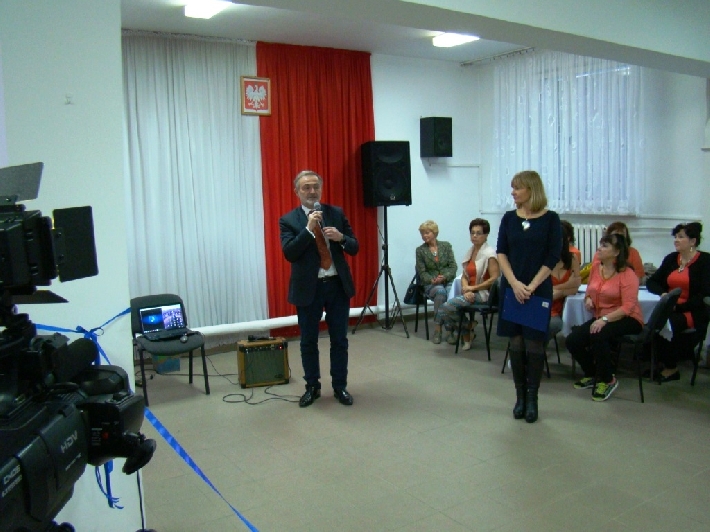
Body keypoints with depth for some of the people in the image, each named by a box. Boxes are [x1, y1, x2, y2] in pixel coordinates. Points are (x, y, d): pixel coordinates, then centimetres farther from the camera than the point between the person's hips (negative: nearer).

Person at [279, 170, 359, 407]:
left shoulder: (337, 213, 4)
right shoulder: (289, 220, -3)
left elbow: (354, 248, 3)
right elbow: (289, 253, -16)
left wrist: (341, 237, -18)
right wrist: (308, 228, -23)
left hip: (338, 285, 2)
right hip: (308, 288, -1)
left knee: (339, 340, 9)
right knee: (308, 341, 10)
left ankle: (340, 387, 24)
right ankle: (312, 387, 27)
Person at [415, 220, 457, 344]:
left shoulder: (446, 246, 7)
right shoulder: (420, 250, 4)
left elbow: (453, 266, 3)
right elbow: (422, 272, 1)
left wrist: (444, 277, -15)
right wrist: (431, 280, -18)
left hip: (448, 281, 1)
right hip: (431, 284, -1)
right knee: (440, 291, -36)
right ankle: (437, 330, -30)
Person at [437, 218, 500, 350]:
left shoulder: (489, 253, -11)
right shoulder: (470, 251, 12)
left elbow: (494, 278, -18)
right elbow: (464, 276, 12)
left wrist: (473, 288, -16)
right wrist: (465, 289, -9)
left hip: (483, 294, -7)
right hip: (470, 293, 7)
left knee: (446, 307, -21)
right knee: (444, 309, -12)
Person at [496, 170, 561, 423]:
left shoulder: (550, 219, -2)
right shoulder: (509, 218, 6)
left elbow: (552, 258, -6)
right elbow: (501, 253, 1)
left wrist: (531, 286, -13)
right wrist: (515, 283, -11)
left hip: (539, 289, -2)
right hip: (511, 287, 3)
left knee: (534, 344, 1)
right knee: (516, 343, 6)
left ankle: (532, 398, 13)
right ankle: (520, 397, 17)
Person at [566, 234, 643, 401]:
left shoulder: (627, 274, -13)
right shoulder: (595, 268, 4)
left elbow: (628, 307, -20)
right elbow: (590, 291, 22)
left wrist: (605, 319, -30)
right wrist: (588, 299, -2)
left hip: (627, 319, -6)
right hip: (601, 318, 6)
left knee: (598, 336, -35)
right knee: (572, 340, -13)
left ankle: (607, 380, -10)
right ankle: (592, 375, 15)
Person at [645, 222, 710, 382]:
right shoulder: (671, 258, 12)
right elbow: (651, 282, 12)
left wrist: (678, 307, -19)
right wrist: (663, 293, -10)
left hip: (693, 313, -4)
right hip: (670, 309, 4)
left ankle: (670, 369, -11)